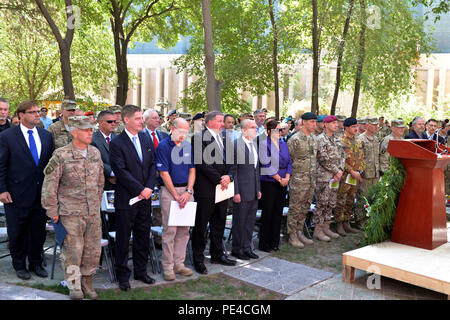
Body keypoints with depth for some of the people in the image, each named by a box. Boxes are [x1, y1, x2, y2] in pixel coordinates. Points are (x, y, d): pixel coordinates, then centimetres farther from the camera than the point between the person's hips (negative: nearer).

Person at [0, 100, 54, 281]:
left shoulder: (46, 136, 7)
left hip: (41, 193, 4)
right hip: (18, 195, -3)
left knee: (38, 231, 12)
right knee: (17, 232, 9)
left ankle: (36, 263, 29)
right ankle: (19, 265, 27)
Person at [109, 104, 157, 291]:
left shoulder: (147, 140, 10)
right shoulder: (117, 143, -9)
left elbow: (152, 166, 9)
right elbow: (121, 171, -15)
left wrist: (149, 187, -6)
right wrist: (140, 189, -15)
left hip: (145, 198, 6)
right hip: (126, 200, -5)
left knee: (143, 237, 14)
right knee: (123, 239, 6)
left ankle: (141, 271, 28)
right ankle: (123, 276, 19)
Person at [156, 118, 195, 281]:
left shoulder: (188, 146, 10)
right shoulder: (163, 146, -7)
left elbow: (192, 170, 9)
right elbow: (164, 173, -10)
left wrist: (188, 192, -4)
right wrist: (176, 195, -11)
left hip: (187, 191, 5)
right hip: (169, 191, -5)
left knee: (184, 229, 8)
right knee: (169, 230, -2)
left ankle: (179, 263, 18)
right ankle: (168, 267, 8)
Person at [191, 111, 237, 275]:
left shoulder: (225, 140, 15)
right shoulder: (199, 138, -9)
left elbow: (231, 162, 14)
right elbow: (201, 163, -16)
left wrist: (228, 176, -5)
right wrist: (219, 179, -15)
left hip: (222, 188, 7)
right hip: (205, 189, -7)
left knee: (219, 223, 16)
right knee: (201, 225, 2)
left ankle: (217, 254, 29)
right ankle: (198, 259, 13)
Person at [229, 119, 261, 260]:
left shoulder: (255, 145, 13)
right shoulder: (235, 145, -12)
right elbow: (233, 170, -13)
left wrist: (258, 189, 14)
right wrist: (235, 192, -16)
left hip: (254, 192, 7)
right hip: (242, 191, -7)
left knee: (250, 221, 14)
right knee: (239, 221, 5)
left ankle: (247, 248, 26)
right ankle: (237, 249, 19)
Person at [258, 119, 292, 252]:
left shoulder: (283, 144, 14)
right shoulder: (264, 144, -8)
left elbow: (289, 162, 13)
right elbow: (266, 165, -16)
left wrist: (287, 177, -3)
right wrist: (279, 179, -15)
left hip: (283, 183, 6)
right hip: (268, 183, -6)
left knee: (278, 212, 9)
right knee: (267, 213, -1)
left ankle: (274, 241, 19)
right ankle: (264, 243, 9)